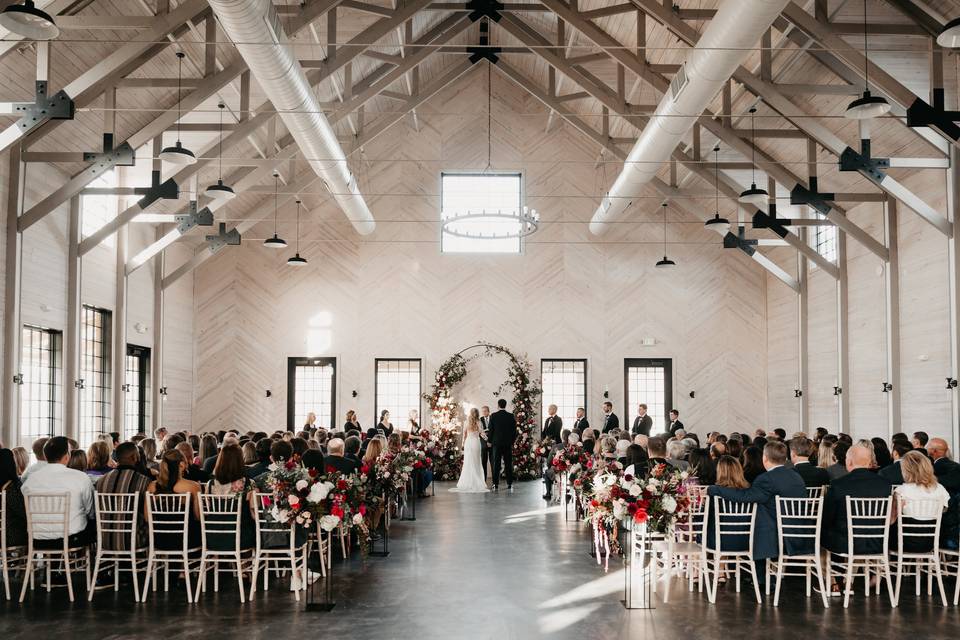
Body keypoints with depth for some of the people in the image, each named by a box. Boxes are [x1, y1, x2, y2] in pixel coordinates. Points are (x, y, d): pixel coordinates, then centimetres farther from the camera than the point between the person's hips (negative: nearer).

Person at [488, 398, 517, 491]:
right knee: (508, 463, 5)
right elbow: (514, 430, 2)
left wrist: (490, 441, 10)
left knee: (496, 463, 2)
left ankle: (496, 484, 0)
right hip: (508, 443, 1)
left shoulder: (493, 416, -5)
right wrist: (512, 441, 13)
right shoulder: (511, 416, -1)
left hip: (497, 442, -1)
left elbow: (491, 430, -1)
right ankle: (509, 483, 5)